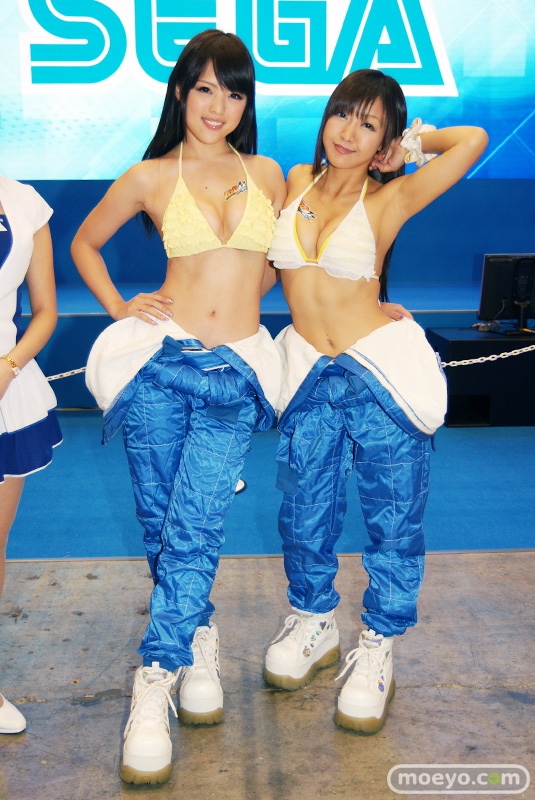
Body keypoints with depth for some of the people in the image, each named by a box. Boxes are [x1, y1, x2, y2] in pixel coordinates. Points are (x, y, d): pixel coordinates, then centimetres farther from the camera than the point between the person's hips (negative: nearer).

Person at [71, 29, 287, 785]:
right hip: (160, 359, 0)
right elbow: (84, 244, 18)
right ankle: (199, 640, 29)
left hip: (237, 370, 0)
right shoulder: (150, 177, 5)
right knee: (161, 524, 4)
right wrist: (120, 310, 8)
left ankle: (153, 689, 0)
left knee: (194, 529, -10)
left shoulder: (268, 174, 11)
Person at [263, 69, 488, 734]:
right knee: (304, 512, 10)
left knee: (393, 516, 6)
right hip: (309, 373, 3)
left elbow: (474, 140, -13)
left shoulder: (388, 200, -4)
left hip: (382, 368, -3)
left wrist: (408, 144, 2)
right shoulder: (295, 182, 7)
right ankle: (314, 625, 35)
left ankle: (375, 650, 26)